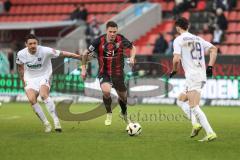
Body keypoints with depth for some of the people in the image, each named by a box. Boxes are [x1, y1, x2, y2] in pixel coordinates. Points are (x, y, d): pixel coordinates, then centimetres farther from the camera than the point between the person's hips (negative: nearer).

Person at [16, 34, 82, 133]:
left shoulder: (45, 51, -17)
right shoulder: (21, 54, -7)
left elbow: (62, 54, -17)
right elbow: (20, 67, 13)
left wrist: (80, 57, -19)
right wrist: (23, 80, 9)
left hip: (44, 77, -3)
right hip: (30, 79, 3)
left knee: (43, 95, -32)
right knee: (32, 99, -22)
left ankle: (55, 120, -24)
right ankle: (46, 124, -9)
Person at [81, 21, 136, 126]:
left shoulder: (121, 39, -12)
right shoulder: (99, 41, -16)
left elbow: (132, 48, 7)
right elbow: (85, 53, -3)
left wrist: (132, 57, -12)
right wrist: (83, 69, -5)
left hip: (118, 73, 2)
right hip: (104, 73, -2)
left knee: (123, 96, 14)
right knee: (106, 91, -30)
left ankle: (124, 114, 49)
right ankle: (109, 114, -3)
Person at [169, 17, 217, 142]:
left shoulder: (178, 40, -2)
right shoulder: (197, 39, 17)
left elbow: (176, 59, -13)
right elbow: (213, 49, 9)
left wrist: (174, 71, 5)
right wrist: (210, 66, 8)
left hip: (192, 76, -8)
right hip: (202, 75, 8)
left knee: (194, 107, -11)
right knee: (181, 101, 20)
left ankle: (210, 133, -21)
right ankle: (195, 123, 3)